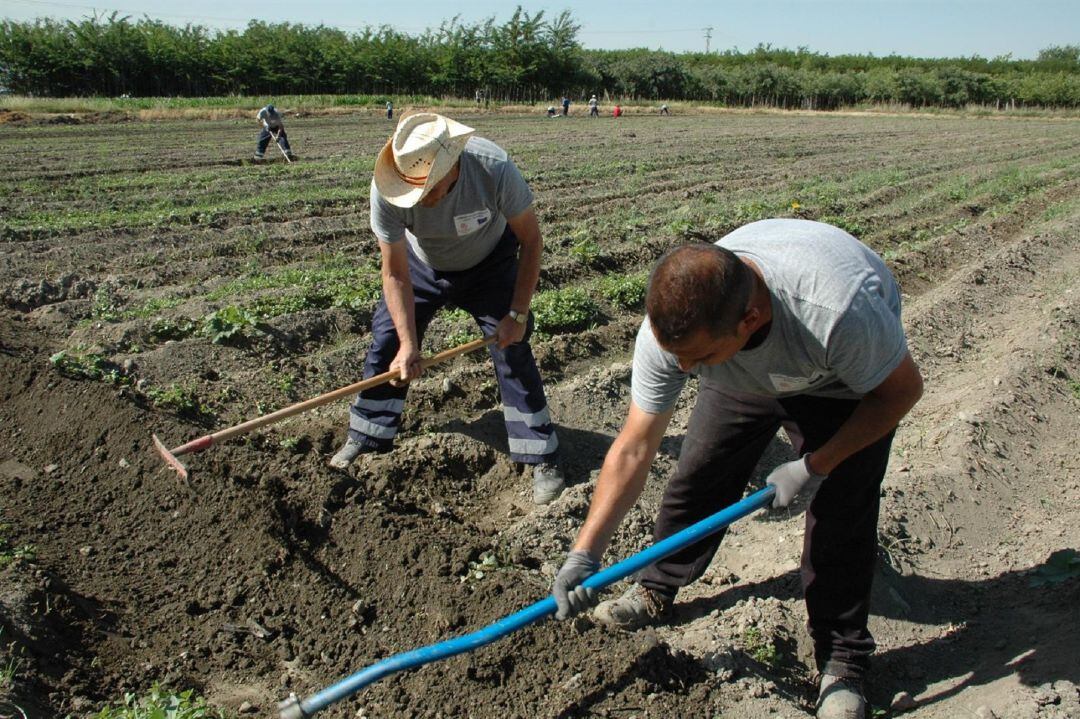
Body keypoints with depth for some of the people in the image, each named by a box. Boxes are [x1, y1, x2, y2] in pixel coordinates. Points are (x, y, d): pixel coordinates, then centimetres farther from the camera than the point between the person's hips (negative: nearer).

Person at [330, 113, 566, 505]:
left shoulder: (494, 168, -38)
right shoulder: (387, 189, -34)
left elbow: (531, 240, -23)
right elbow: (396, 274, -23)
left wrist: (518, 314, -24)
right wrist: (408, 343, -28)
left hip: (489, 264, -2)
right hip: (423, 264, 2)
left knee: (512, 349, -12)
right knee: (387, 344, 2)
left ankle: (543, 460, 1)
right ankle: (367, 439, 24)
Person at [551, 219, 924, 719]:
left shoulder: (837, 310, -46)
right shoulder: (670, 326, -33)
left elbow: (903, 388, -24)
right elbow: (633, 448, -25)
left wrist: (814, 468, -26)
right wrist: (584, 553, -27)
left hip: (845, 378, -3)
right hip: (745, 375, 3)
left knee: (840, 510, -10)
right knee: (697, 477, 1)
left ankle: (842, 660, 11)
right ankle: (656, 593, 27)